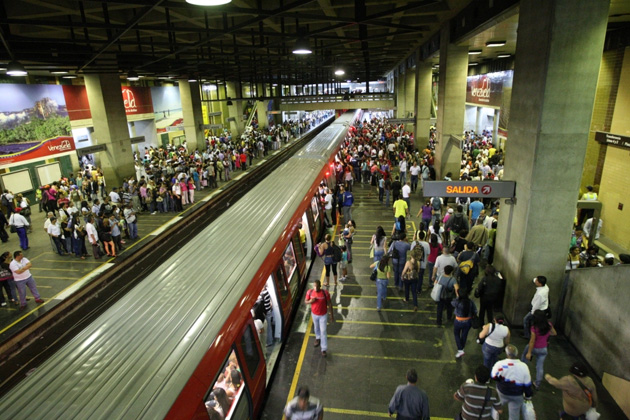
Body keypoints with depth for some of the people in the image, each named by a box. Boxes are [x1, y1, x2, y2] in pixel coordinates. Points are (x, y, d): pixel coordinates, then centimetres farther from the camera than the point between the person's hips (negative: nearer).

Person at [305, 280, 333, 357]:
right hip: (314, 314, 3)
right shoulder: (310, 292, -19)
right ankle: (318, 338, 56)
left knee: (323, 332, 1)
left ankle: (324, 349, 15)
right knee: (316, 327, 27)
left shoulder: (325, 293, -26)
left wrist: (331, 315, -8)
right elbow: (306, 301, -4)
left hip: (323, 315, -3)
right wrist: (310, 301, -28)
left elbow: (329, 304, -13)